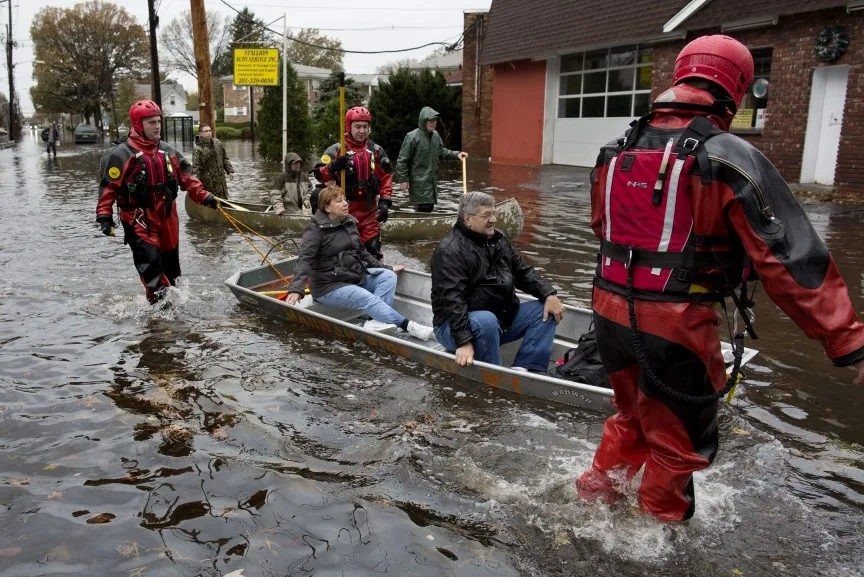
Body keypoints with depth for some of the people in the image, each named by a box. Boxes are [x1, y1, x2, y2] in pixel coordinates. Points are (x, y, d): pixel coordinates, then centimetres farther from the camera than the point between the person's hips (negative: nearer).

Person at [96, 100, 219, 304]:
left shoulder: (168, 151, 7)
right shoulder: (121, 154, -11)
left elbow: (185, 177, 12)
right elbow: (109, 187, -12)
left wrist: (203, 196, 2)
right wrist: (104, 215, -19)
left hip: (167, 216, 6)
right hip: (139, 219, -6)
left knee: (171, 261, 17)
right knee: (151, 262, -15)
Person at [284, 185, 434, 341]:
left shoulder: (349, 223, 9)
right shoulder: (316, 229, -12)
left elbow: (361, 252, 19)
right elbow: (304, 260, -21)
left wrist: (387, 268, 18)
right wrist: (296, 289, -35)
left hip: (356, 277, 8)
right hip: (330, 287, -8)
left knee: (388, 276, -11)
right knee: (369, 299, -27)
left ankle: (375, 321, -29)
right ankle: (409, 327, -33)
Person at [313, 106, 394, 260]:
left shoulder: (376, 150, 8)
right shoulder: (337, 150, -3)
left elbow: (386, 177, 11)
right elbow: (319, 174, -7)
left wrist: (385, 201, 1)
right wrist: (333, 166, -27)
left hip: (369, 209, 2)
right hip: (344, 208, -2)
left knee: (373, 250, 4)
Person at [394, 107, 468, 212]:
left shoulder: (435, 135, 8)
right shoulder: (412, 136, -14)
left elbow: (441, 152, 22)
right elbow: (402, 160, -11)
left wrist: (456, 154, 6)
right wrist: (403, 179, -13)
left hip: (432, 179, 8)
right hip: (419, 182, -7)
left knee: (429, 207, 11)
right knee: (425, 207, -11)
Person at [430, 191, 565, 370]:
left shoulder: (498, 239, 9)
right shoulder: (450, 251, -18)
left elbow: (523, 272, 13)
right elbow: (452, 300, -27)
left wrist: (549, 294, -4)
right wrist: (464, 341, -36)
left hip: (503, 317, 9)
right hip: (457, 325, -8)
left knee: (545, 310, -2)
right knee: (486, 321, -38)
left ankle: (522, 369, -17)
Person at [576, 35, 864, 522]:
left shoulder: (616, 152, 4)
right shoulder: (731, 159, -14)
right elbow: (790, 259, -17)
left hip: (611, 313, 6)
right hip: (676, 326, -6)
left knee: (633, 414, 30)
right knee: (677, 441, 17)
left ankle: (597, 491, 43)